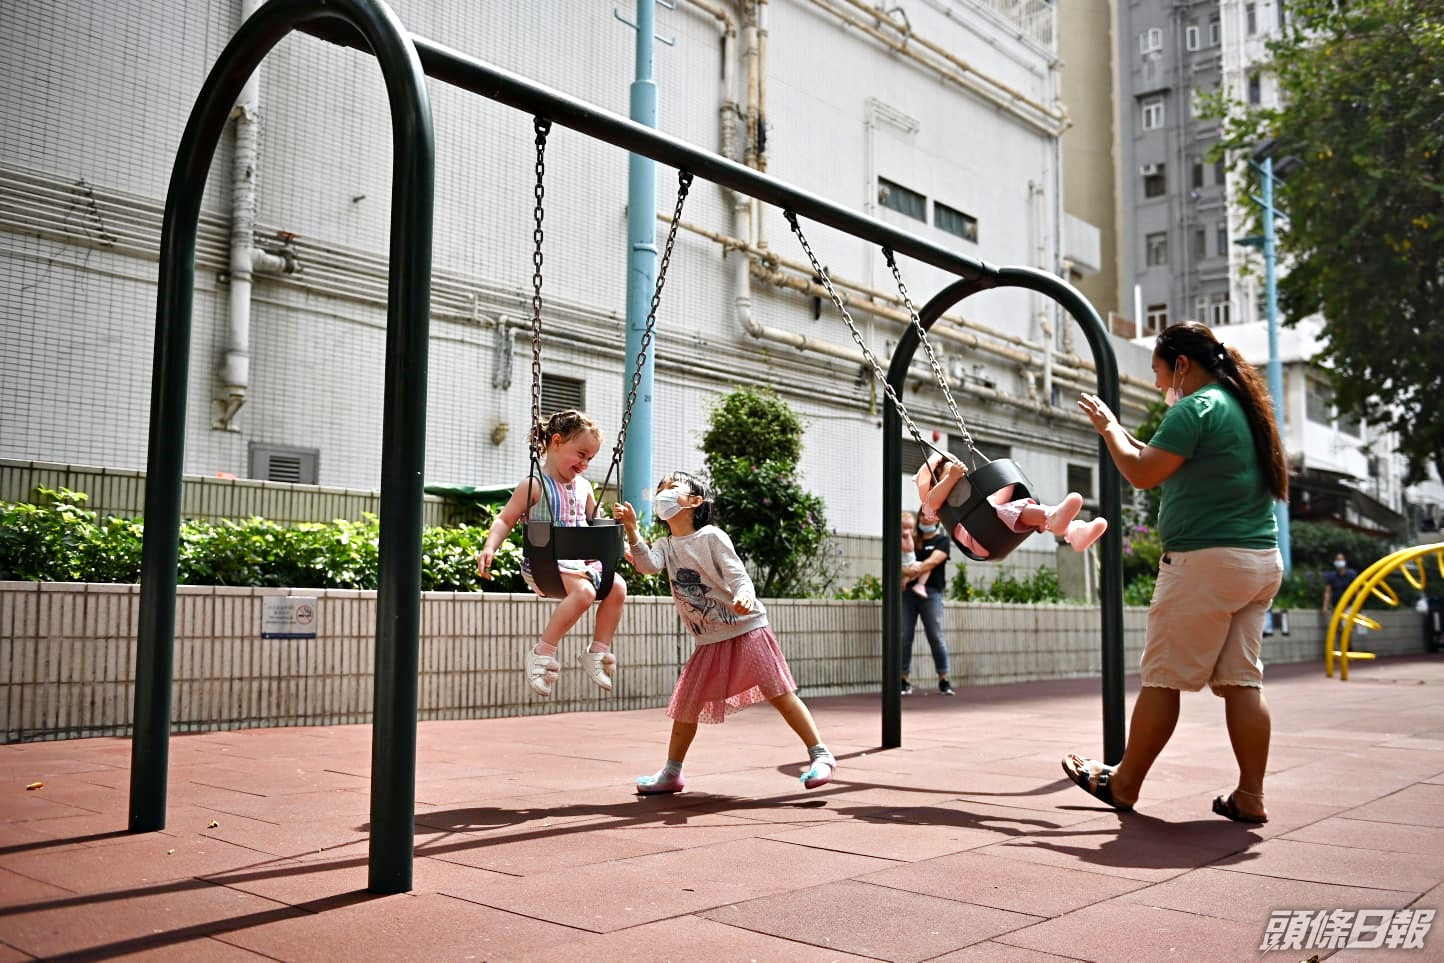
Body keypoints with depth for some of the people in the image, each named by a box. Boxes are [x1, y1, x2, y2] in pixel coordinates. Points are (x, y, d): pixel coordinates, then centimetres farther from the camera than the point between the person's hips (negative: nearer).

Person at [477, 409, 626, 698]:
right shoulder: (533, 485, -5)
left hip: (580, 561, 7)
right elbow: (505, 520, -6)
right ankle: (542, 653, -22)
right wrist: (489, 548, -21)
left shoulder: (583, 487, 16)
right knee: (584, 590, -32)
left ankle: (598, 650, 0)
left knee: (618, 586, -14)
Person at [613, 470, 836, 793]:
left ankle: (820, 755, 0)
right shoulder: (666, 545, 7)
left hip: (747, 629, -5)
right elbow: (647, 564, -15)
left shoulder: (711, 536, -8)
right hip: (709, 641, 6)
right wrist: (632, 530, -28)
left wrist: (744, 597, -38)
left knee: (780, 693, -8)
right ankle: (671, 773, 20)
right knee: (685, 705, 6)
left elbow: (737, 575, -15)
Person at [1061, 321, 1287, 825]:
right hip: (1262, 560, 9)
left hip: (1206, 560, -9)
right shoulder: (1244, 406, 18)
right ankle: (1250, 798, 9)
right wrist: (1126, 436, 23)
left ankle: (1124, 784, 12)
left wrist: (1108, 426, 2)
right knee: (1242, 680, 8)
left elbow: (1142, 474, -12)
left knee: (1164, 679, 1)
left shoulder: (1196, 408, -10)